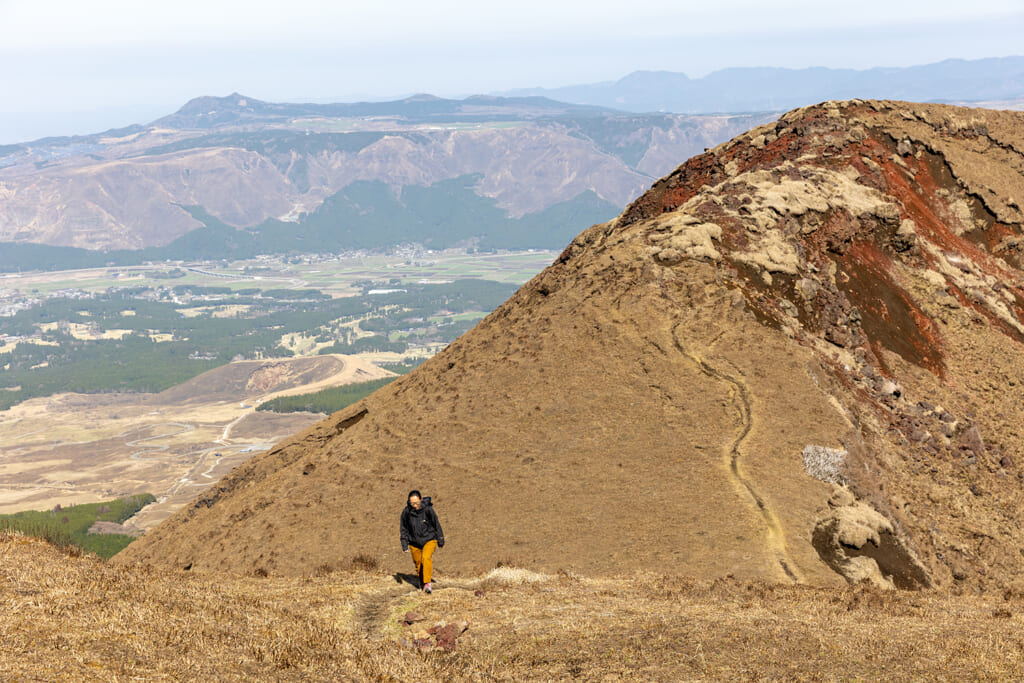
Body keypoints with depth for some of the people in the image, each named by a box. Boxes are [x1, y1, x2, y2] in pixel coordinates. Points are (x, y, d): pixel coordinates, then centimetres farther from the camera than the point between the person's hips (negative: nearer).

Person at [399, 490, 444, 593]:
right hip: (414, 542, 3)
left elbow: (436, 525, -4)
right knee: (418, 562, 13)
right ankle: (422, 583, 36)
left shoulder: (428, 509, -17)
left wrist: (441, 541, 4)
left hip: (429, 539, -3)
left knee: (426, 558, -25)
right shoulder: (406, 512, -13)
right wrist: (404, 545, 0)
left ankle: (427, 583, -21)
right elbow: (403, 529, 0)